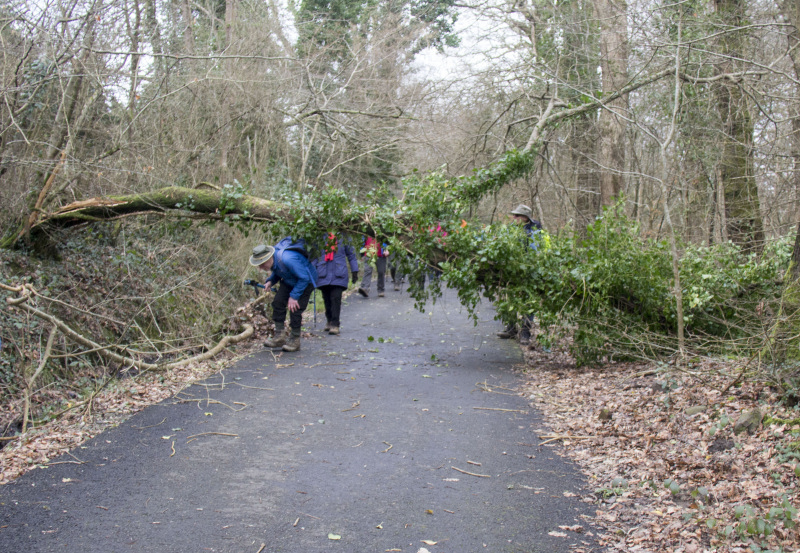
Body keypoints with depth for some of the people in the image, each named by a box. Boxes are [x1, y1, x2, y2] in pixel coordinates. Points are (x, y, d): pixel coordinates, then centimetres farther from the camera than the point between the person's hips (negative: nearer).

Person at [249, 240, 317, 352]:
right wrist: (270, 281, -11)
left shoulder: (287, 259, -39)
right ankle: (279, 336, 1)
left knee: (295, 308, -14)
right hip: (289, 281, 8)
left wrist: (294, 296, -25)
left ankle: (294, 340, 1)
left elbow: (304, 278, -29)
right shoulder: (273, 260, -13)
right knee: (278, 302, -6)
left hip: (306, 281, -8)